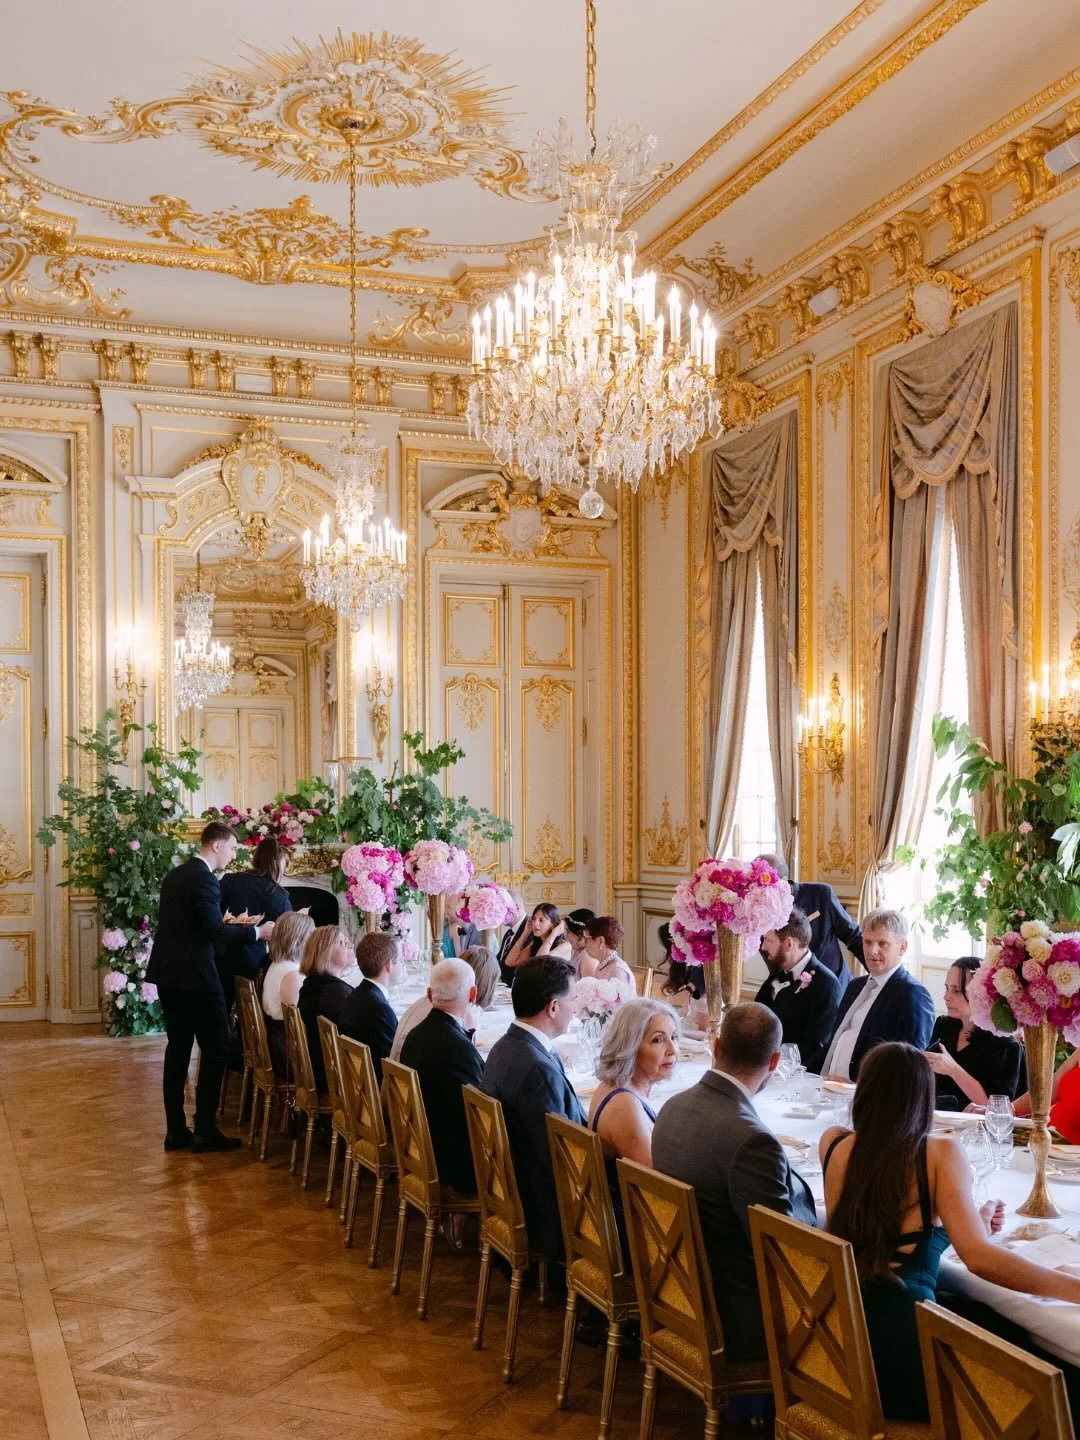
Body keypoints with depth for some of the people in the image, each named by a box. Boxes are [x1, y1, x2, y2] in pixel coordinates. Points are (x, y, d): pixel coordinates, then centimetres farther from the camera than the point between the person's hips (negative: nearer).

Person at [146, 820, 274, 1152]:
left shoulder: (175, 875, 13)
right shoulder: (204, 879, -16)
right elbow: (214, 932, -21)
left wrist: (222, 922, 21)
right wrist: (257, 932, -13)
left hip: (168, 973, 9)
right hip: (193, 975, -9)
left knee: (178, 1047, 12)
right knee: (216, 1048, 0)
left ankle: (176, 1130, 14)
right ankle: (205, 1130, 1)